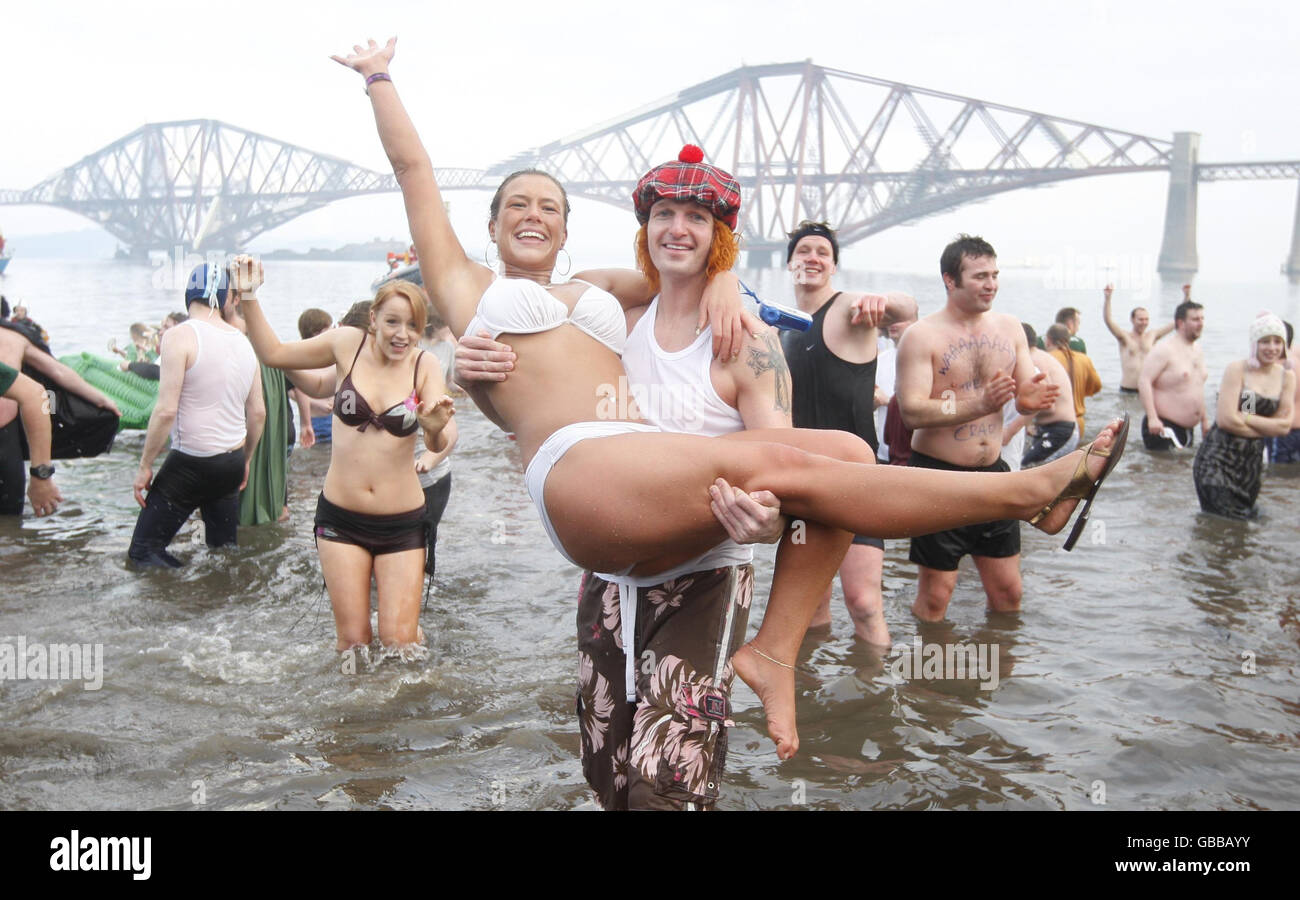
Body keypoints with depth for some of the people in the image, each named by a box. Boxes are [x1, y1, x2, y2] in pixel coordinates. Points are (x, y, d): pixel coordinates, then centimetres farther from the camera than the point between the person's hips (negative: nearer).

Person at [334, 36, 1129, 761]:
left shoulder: (594, 293, 32)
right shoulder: (467, 284, 21)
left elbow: (689, 265, 37)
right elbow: (413, 168, 24)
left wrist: (721, 283, 16)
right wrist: (379, 77, 31)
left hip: (655, 485, 7)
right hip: (578, 472, -7)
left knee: (848, 452, -14)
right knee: (782, 466, -26)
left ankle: (774, 650, -20)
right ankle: (1025, 493, -23)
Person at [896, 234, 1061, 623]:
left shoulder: (1009, 328, 7)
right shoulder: (922, 336, -10)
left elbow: (1027, 397, 10)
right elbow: (912, 412, -20)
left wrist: (1030, 398, -15)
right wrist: (979, 405, -32)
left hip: (992, 472, 5)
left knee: (1008, 592, 12)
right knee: (936, 593, 0)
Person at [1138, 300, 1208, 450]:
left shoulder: (1198, 350, 15)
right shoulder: (1164, 350, -12)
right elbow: (1144, 381, -20)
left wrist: (1205, 419, 24)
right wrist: (1152, 418, -27)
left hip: (1188, 429, 9)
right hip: (1164, 427, -8)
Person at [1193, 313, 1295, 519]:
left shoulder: (1287, 376, 7)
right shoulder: (1237, 369, -7)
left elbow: (1284, 426, -1)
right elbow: (1225, 420, -15)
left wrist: (1244, 417, -11)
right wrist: (1267, 428, -4)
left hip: (1252, 462, 5)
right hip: (1218, 460, -5)